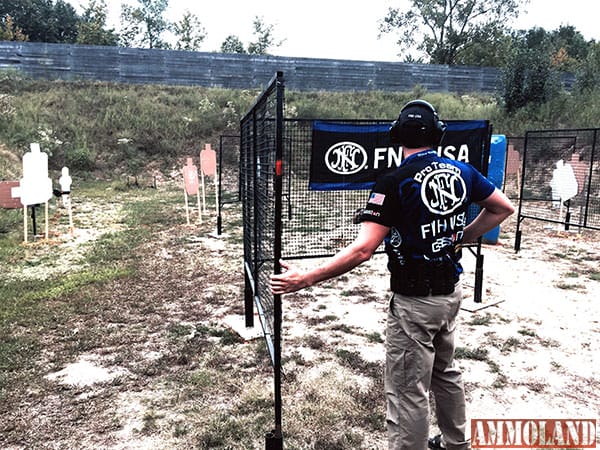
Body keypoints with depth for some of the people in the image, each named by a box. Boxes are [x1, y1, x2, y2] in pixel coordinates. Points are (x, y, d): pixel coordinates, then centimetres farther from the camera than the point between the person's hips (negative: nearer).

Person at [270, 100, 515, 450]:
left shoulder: (394, 182, -20)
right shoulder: (462, 172, 0)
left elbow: (362, 250, -26)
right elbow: (504, 208, 11)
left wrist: (306, 278, -22)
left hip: (415, 302, -8)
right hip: (452, 292, 8)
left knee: (408, 394, 5)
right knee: (446, 372, 27)